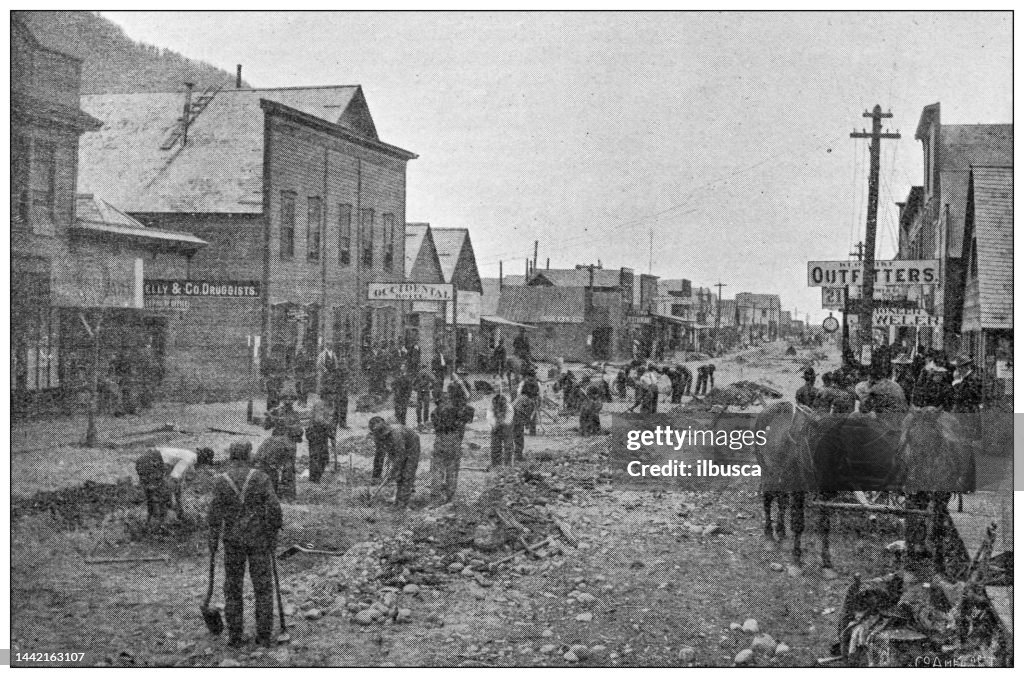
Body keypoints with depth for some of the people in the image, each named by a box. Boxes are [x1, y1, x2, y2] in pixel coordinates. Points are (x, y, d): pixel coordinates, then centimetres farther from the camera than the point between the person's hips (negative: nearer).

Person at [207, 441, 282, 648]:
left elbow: (215, 513, -5)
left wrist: (213, 540, 6)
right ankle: (264, 636, 7)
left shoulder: (220, 482, -4)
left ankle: (235, 637, 9)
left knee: (233, 588, 9)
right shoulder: (260, 478, -5)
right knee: (263, 587, 7)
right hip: (258, 538, 0)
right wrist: (274, 536, 1)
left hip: (233, 540, 0)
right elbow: (274, 508, -8)